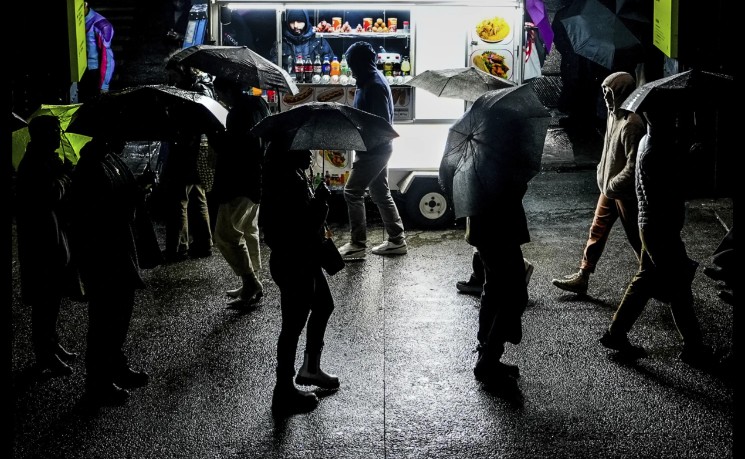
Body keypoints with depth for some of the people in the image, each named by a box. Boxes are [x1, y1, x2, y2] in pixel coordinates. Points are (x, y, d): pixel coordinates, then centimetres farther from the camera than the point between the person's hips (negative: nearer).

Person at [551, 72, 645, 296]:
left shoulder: (631, 124, -25)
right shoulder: (613, 115, 5)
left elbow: (633, 166, -26)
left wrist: (612, 185, -19)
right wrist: (602, 171, 10)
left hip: (625, 192, -9)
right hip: (609, 188, 9)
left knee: (636, 238, 5)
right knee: (597, 231, 12)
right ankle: (582, 277, 19)